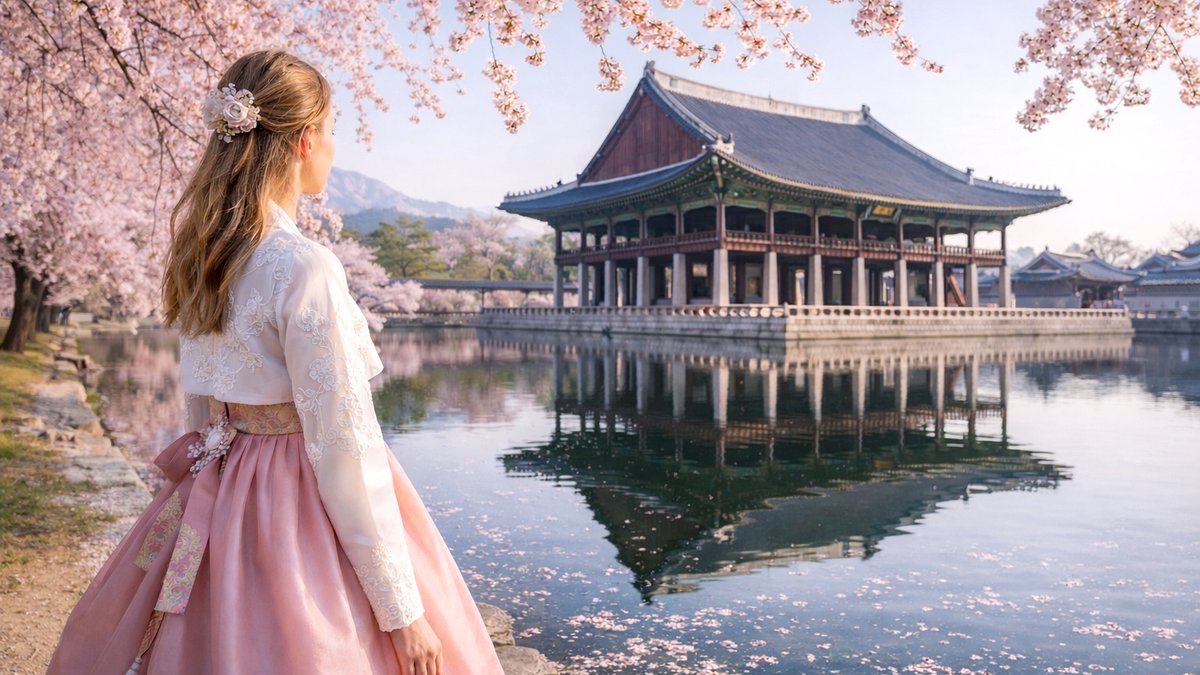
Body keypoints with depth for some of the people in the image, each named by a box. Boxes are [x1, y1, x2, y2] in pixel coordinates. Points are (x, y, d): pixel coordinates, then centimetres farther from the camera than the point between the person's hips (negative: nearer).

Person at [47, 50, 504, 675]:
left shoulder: (199, 254, 3)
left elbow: (202, 406, 12)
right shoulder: (304, 268, -22)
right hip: (307, 509, -8)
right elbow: (345, 447, -23)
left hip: (215, 498, 9)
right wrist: (403, 611, -17)